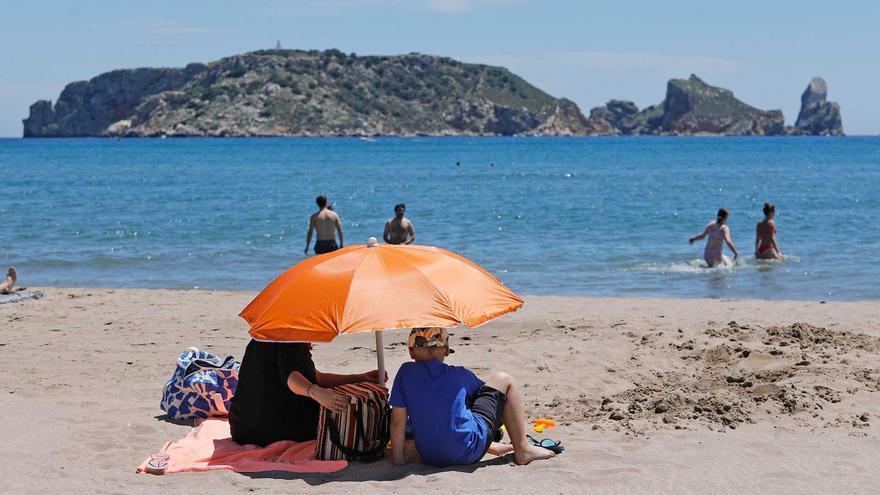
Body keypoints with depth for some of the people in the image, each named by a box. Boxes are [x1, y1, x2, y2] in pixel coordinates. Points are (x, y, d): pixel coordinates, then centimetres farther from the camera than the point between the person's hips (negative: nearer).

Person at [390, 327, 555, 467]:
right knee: (502, 380, 14)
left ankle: (491, 446, 42)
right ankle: (522, 449, 18)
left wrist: (398, 459, 2)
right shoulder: (460, 374, 0)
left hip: (429, 458, 3)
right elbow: (485, 389, 20)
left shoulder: (405, 373, -2)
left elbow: (398, 421, -5)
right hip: (470, 452, -2)